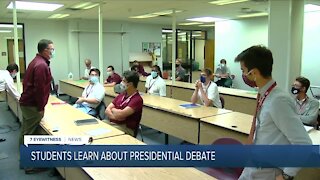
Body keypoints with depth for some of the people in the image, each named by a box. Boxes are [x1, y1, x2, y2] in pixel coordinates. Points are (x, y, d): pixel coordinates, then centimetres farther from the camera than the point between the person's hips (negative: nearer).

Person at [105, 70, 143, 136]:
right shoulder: (121, 95, 11)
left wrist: (113, 109, 0)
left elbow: (121, 114, -22)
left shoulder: (137, 99, -14)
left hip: (126, 128, -7)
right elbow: (107, 110, 7)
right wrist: (115, 116, -14)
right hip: (112, 123, 7)